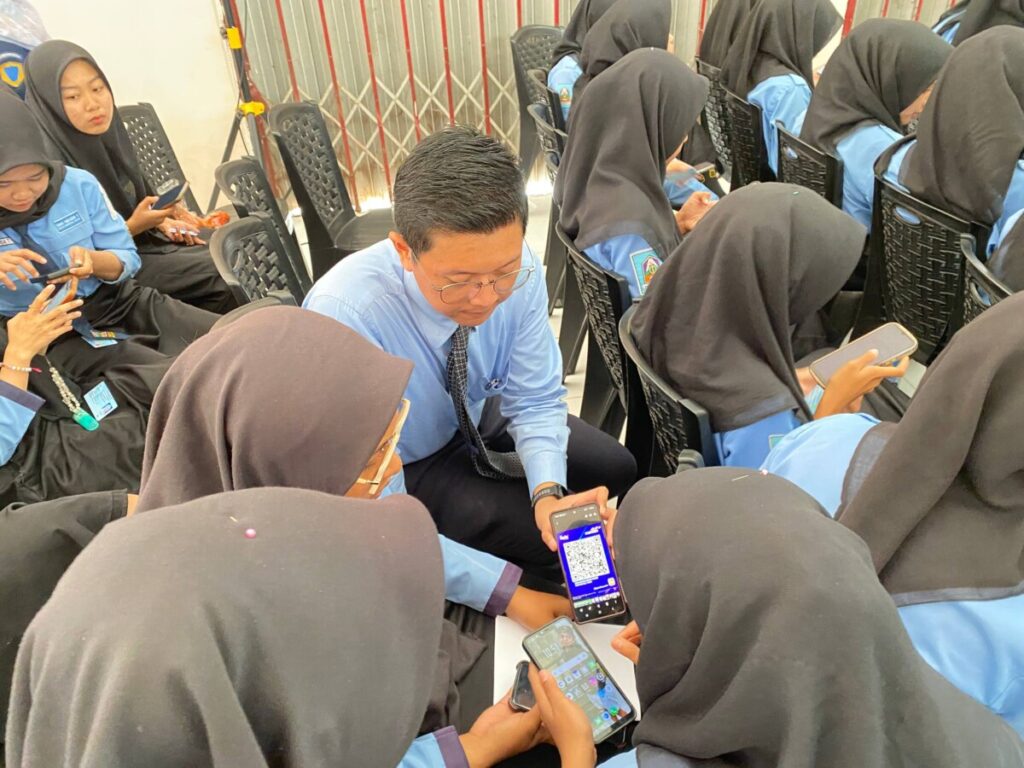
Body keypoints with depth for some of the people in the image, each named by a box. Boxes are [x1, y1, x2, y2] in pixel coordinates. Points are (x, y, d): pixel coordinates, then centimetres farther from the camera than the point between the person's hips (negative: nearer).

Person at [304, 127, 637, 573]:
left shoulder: (516, 268, -26)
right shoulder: (344, 316, -39)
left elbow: (534, 400, -13)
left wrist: (548, 493, -32)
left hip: (479, 415, 5)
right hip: (404, 466, -4)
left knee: (616, 469, 3)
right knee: (538, 536, -20)